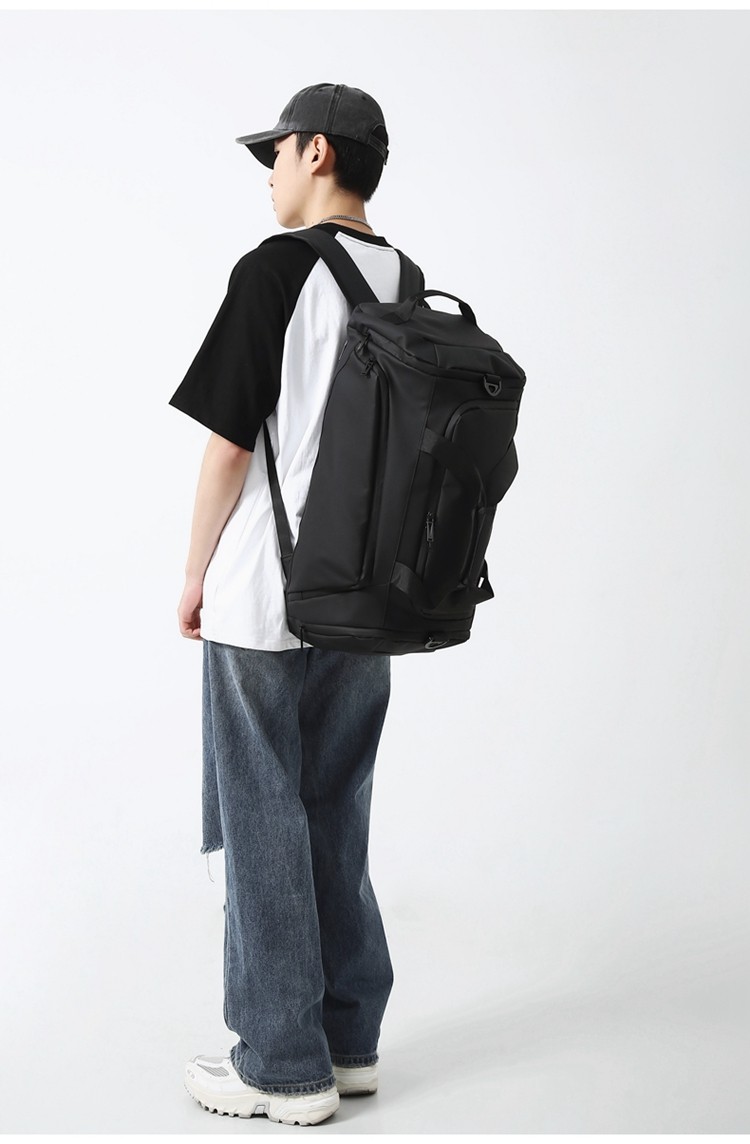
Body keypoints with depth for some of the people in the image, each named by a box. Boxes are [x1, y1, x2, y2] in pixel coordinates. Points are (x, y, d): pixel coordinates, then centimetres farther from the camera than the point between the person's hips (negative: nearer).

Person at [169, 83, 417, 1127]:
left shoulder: (276, 271, -12)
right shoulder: (408, 286, 6)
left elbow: (230, 445, -12)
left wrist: (196, 574, -1)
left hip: (262, 602, -6)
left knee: (264, 828, 4)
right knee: (338, 822, 15)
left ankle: (285, 1068, 12)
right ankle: (349, 1040, 23)